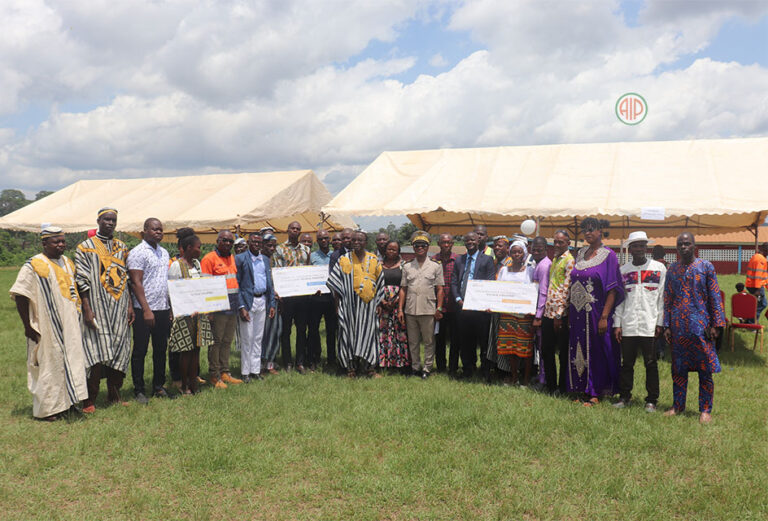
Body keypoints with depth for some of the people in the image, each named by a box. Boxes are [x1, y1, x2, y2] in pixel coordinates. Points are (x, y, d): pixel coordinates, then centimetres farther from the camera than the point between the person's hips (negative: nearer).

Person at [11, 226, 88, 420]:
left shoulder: (68, 263, 10)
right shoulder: (34, 266, -13)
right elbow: (20, 296, -14)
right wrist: (28, 326, -14)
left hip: (70, 326, 7)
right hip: (47, 328, -7)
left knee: (71, 361, 13)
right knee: (49, 364, 1)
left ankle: (67, 402, 27)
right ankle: (47, 409, 13)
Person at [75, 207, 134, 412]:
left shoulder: (122, 247, 14)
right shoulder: (85, 247, 0)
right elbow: (82, 281, -6)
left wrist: (130, 305, 7)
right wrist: (87, 309, -13)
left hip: (120, 308, 5)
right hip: (98, 308, -5)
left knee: (119, 350, 6)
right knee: (98, 353, -8)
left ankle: (114, 395, 18)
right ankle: (90, 400, 1)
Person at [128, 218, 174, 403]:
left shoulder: (164, 252, 15)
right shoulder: (137, 252, -8)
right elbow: (136, 283, -13)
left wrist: (170, 308, 15)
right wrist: (146, 310, -17)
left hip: (163, 309, 7)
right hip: (144, 310, -7)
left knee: (161, 350, 11)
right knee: (140, 351, 2)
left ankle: (159, 387, 21)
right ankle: (139, 391, 10)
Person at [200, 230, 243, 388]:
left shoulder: (232, 258, 16)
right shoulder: (209, 258, -7)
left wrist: (240, 305, 17)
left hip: (233, 307, 7)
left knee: (227, 341, 12)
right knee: (216, 341, -1)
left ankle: (224, 373, 20)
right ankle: (214, 376, 7)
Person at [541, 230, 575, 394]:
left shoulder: (570, 261, -8)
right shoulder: (554, 259, 17)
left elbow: (566, 289, -14)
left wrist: (559, 314, -17)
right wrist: (547, 309, 15)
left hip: (561, 313, -8)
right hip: (548, 311, 8)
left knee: (563, 353, 3)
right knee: (546, 351, 11)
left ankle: (562, 387, 13)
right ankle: (551, 386, 22)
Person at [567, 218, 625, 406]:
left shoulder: (608, 255, -7)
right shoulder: (581, 254, 11)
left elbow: (612, 289, -11)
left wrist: (604, 317, -17)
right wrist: (570, 313, 11)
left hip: (596, 312, -6)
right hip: (578, 312, 6)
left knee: (596, 350, 1)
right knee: (579, 350, 8)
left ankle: (595, 393, 11)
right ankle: (583, 390, 18)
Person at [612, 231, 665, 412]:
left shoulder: (659, 268, 4)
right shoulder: (623, 270, 10)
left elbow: (662, 297, 3)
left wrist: (660, 323, -4)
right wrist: (617, 324, 4)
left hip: (650, 325, -2)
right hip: (628, 325, 2)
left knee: (651, 363, 2)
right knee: (627, 363, 7)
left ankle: (651, 400, 12)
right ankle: (624, 396, 18)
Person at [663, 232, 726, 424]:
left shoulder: (705, 266, 0)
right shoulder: (672, 270, 8)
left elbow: (714, 297, 0)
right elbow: (667, 300, 10)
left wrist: (716, 324, -6)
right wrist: (667, 326, 5)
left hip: (700, 325, -3)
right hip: (678, 327, 3)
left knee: (705, 371, 2)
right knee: (678, 368, 10)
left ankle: (705, 410, 11)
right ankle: (678, 405, 21)